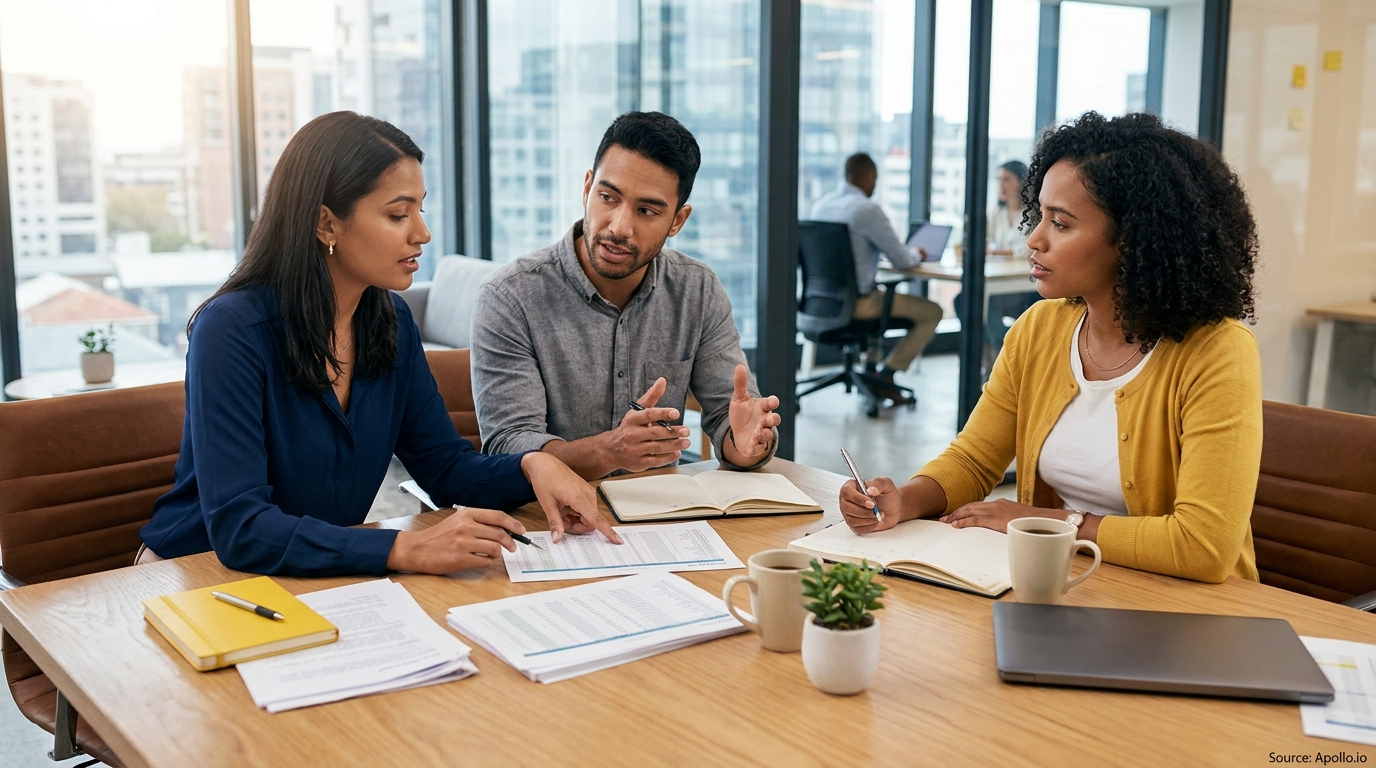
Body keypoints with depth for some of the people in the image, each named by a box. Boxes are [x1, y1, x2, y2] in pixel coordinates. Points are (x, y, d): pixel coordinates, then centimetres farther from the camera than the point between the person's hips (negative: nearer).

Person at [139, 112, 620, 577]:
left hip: (327, 577, 4)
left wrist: (532, 466, -16)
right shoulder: (233, 330, -22)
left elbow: (446, 468, 5)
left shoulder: (391, 321, -2)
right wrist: (405, 550, -38)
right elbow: (238, 527, -28)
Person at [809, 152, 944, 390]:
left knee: (881, 295, 38)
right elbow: (902, 261, -14)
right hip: (856, 303, -8)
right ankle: (885, 375, 4)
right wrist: (917, 257, 10)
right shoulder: (868, 209, -18)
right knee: (932, 311, 6)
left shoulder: (820, 204, 5)